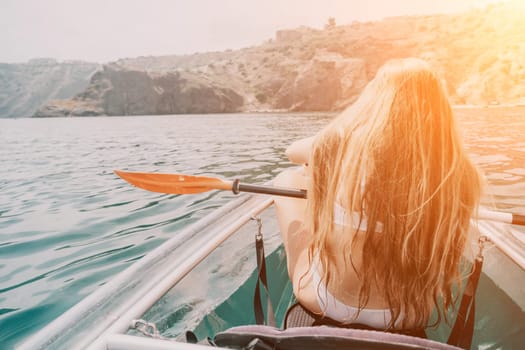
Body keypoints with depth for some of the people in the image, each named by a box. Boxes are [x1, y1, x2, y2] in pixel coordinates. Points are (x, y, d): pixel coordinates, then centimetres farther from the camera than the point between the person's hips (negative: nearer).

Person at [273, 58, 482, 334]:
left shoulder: (342, 141, -22)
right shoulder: (461, 174, -15)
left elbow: (293, 151, 0)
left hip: (328, 302, -2)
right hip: (413, 316, 3)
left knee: (286, 180, 14)